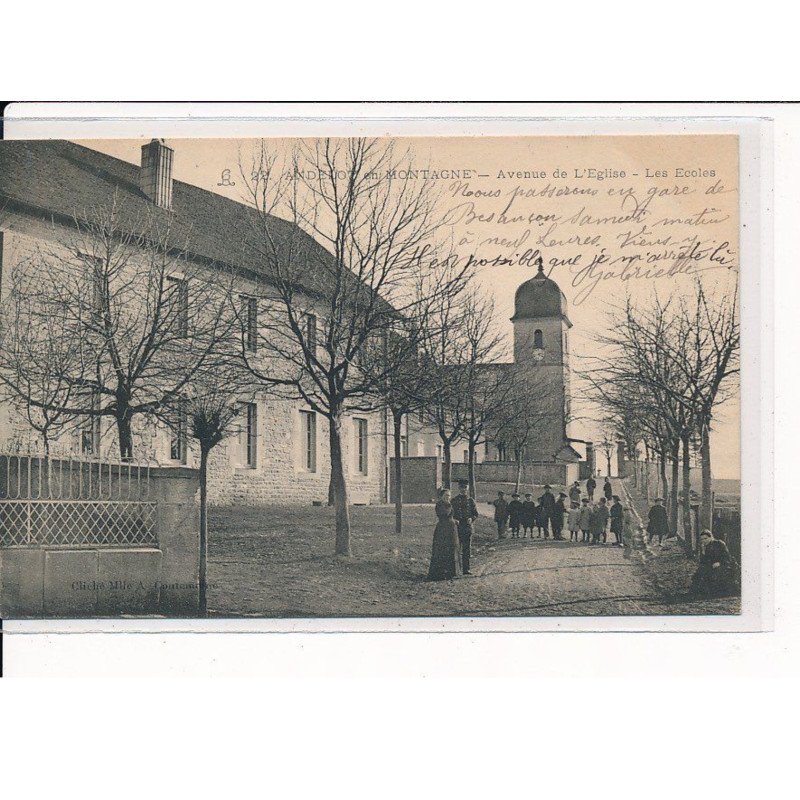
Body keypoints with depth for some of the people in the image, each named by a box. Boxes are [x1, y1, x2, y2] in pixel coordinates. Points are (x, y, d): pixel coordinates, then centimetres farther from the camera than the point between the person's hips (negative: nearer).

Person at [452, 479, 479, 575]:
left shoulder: (470, 500, 9)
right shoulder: (454, 500, 6)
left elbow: (476, 514, 10)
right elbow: (450, 513, 6)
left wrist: (471, 518, -10)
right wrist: (454, 519, -13)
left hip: (468, 527, 2)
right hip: (457, 526, -2)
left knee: (467, 549, 3)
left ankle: (466, 569, 9)